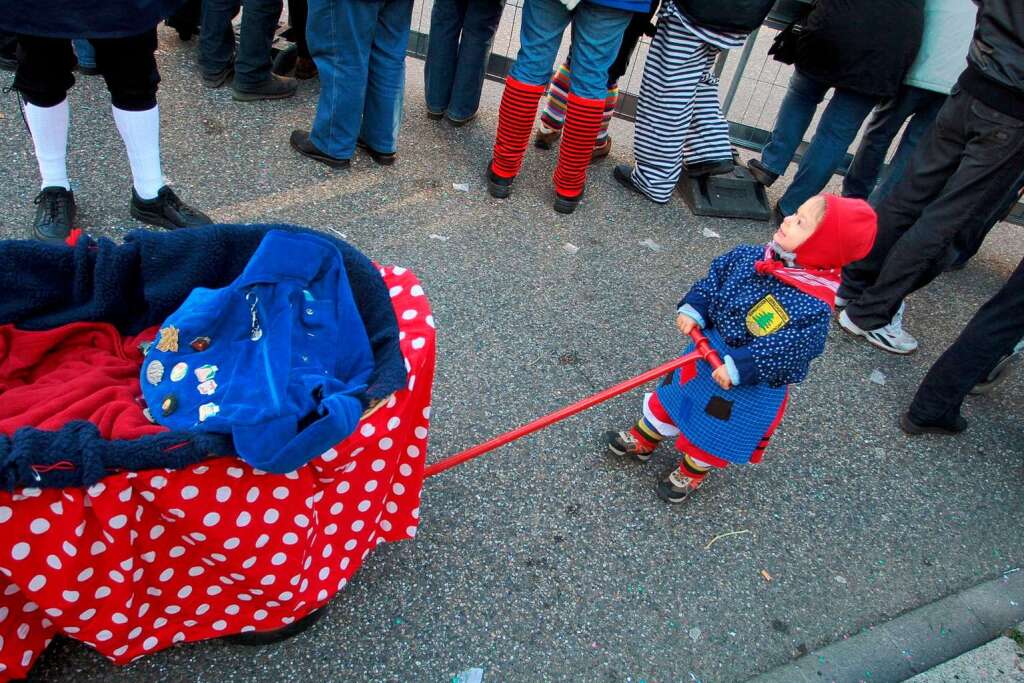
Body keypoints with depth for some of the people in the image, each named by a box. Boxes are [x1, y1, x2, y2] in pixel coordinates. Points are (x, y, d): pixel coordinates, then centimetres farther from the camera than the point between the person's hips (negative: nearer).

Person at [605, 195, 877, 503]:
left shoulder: (813, 307, -32)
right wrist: (693, 309, -13)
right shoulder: (752, 257, -13)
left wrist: (739, 369, -33)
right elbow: (715, 279, -1)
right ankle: (642, 440, 52)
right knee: (670, 396, 24)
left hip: (750, 385, -6)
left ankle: (691, 473, 49)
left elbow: (782, 350, -32)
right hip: (708, 351, 6)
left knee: (715, 431, 18)